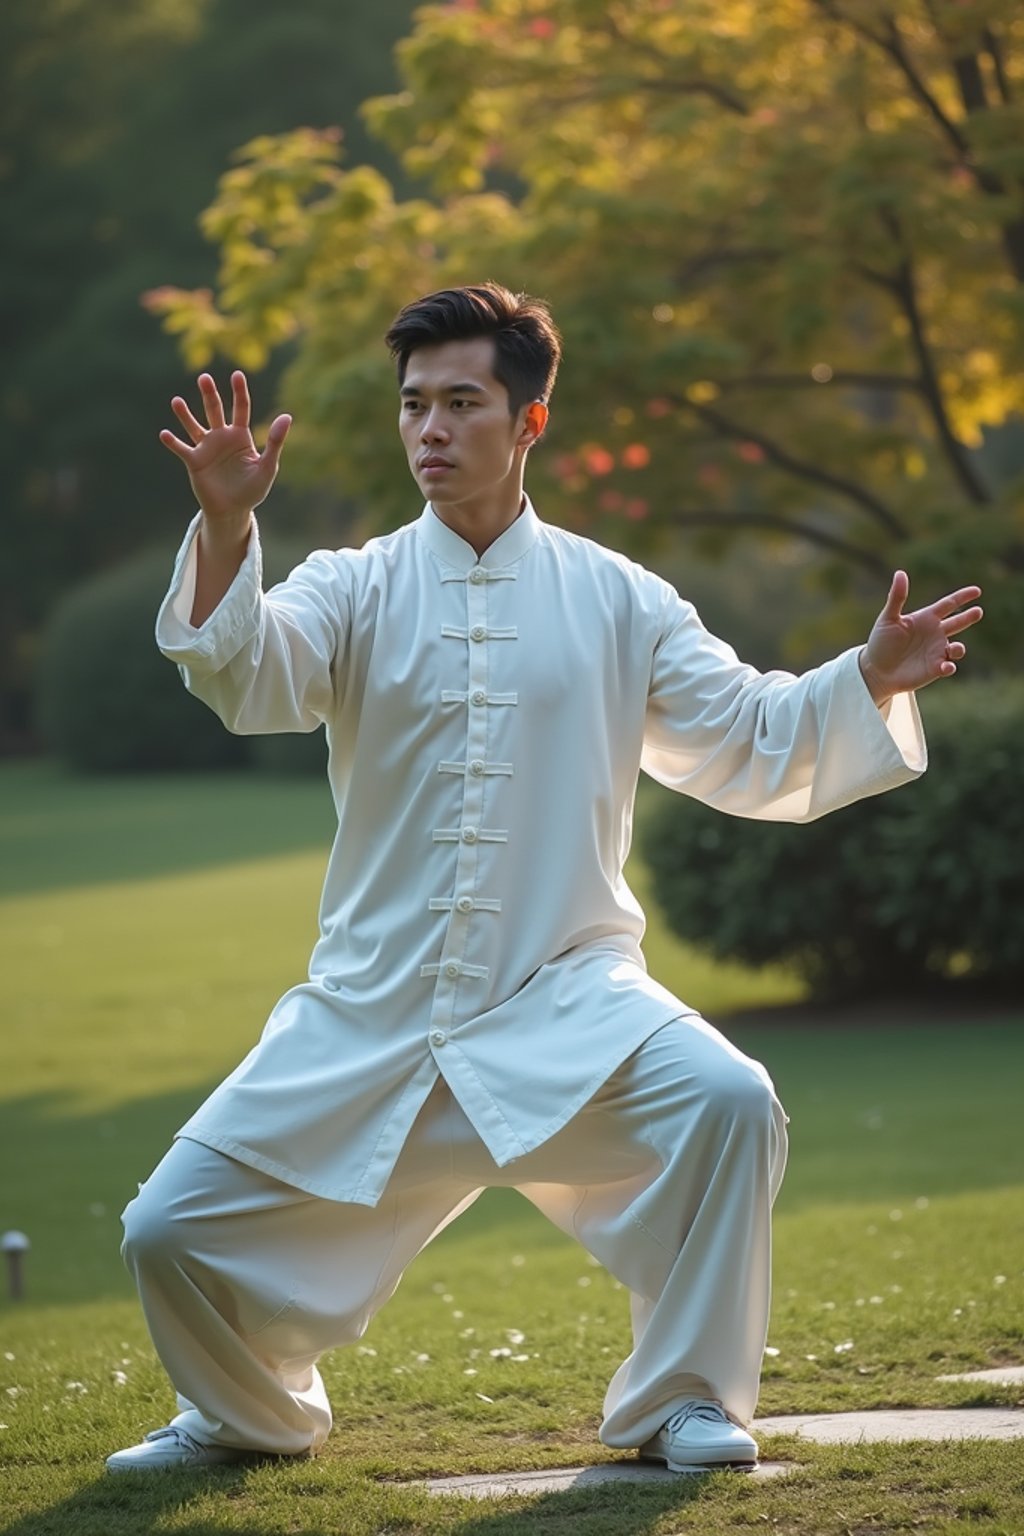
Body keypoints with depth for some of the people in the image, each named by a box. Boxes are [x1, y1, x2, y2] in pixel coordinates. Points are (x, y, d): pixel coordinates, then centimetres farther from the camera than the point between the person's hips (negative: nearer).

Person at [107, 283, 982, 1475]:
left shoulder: (617, 602, 6)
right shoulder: (357, 590, 3)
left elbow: (756, 747, 6)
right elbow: (249, 678, -16)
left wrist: (872, 680, -11)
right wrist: (225, 528, -32)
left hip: (563, 1005, -1)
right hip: (368, 1014, 1)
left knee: (725, 1102, -28)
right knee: (170, 1230, -5)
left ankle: (679, 1400, -5)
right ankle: (251, 1413, 30)